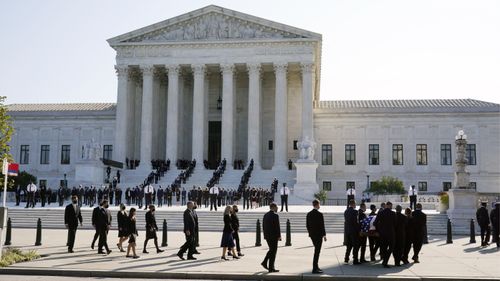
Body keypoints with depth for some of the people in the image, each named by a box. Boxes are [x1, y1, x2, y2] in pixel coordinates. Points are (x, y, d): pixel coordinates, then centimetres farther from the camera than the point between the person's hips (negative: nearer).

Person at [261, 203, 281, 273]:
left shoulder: (265, 215, 9)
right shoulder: (275, 215, -14)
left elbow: (263, 226, 13)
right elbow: (277, 227, -16)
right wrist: (279, 236, -9)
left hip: (267, 236, 7)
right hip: (274, 236, -7)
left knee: (271, 250, 22)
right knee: (273, 251, 0)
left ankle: (265, 262, 12)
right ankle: (271, 268, 2)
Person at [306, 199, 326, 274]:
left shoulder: (309, 214, 6)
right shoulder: (319, 214, -15)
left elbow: (307, 225, 10)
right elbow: (322, 226, -15)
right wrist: (324, 235, -7)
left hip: (312, 235, 7)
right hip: (318, 235, -7)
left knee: (317, 250, 20)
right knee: (317, 251, -2)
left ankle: (316, 267, 26)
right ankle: (314, 269, -1)